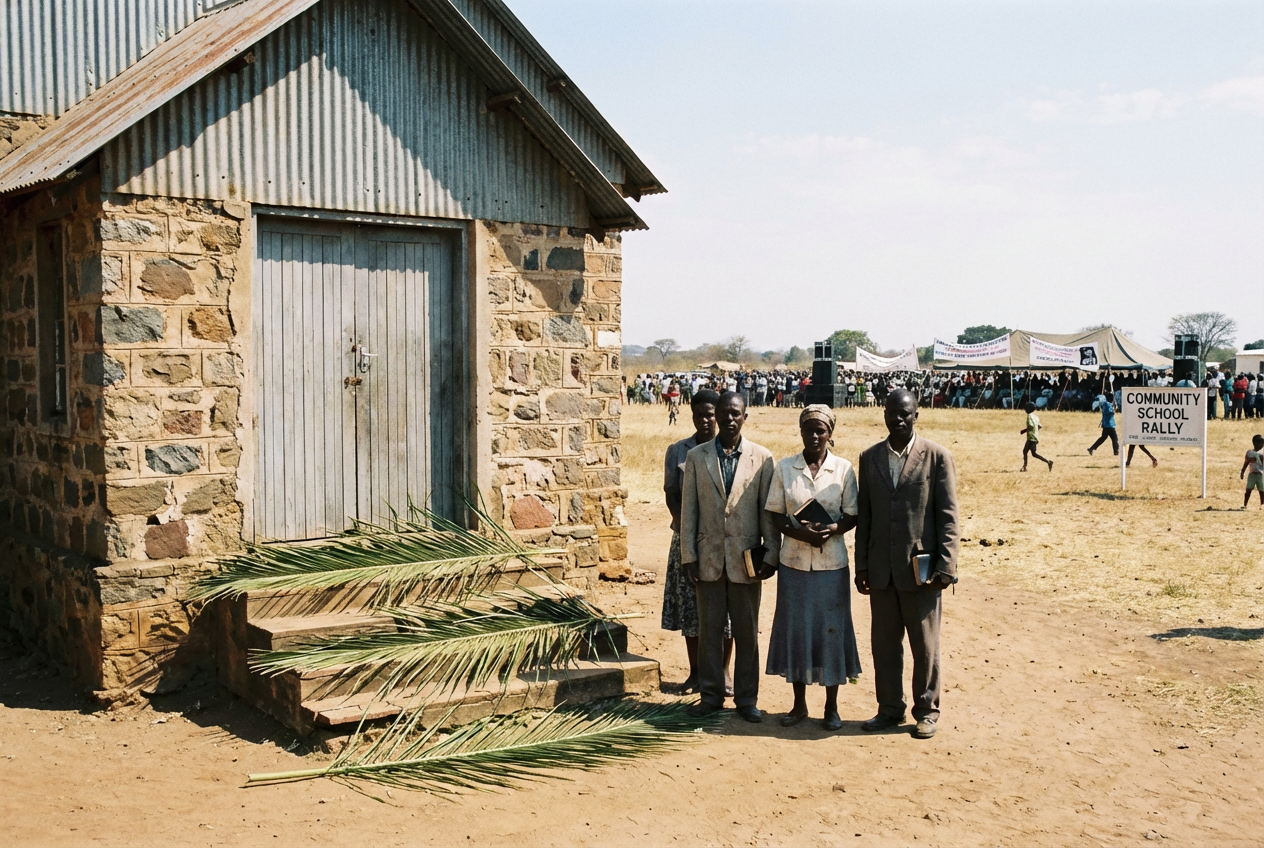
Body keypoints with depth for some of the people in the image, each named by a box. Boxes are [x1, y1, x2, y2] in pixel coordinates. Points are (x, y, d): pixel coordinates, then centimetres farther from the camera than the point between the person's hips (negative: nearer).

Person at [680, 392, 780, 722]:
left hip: (746, 557, -1)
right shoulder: (696, 457, 3)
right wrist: (688, 556, -1)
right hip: (709, 558, 1)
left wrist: (771, 555, -4)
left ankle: (747, 698, 18)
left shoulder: (762, 458, 0)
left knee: (747, 632, 7)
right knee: (709, 629, 8)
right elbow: (688, 510, 3)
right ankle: (711, 694, 20)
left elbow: (769, 511, 1)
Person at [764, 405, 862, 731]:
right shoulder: (784, 468, 1)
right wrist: (798, 532, -16)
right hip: (794, 561, 1)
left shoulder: (844, 469, -1)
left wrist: (834, 528, -19)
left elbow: (852, 516, 2)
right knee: (795, 630, 7)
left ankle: (831, 707, 18)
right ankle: (799, 704, 21)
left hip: (831, 563, -1)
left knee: (831, 630, 4)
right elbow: (775, 515, 2)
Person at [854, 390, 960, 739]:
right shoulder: (870, 458, 7)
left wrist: (946, 566, -11)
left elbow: (948, 517, -5)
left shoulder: (937, 457, -4)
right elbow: (863, 515, 10)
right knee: (883, 642, 11)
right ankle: (890, 708, 25)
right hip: (881, 570, 4)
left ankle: (926, 710, 22)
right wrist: (861, 566, 8)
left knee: (925, 644, 8)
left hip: (921, 567, -3)